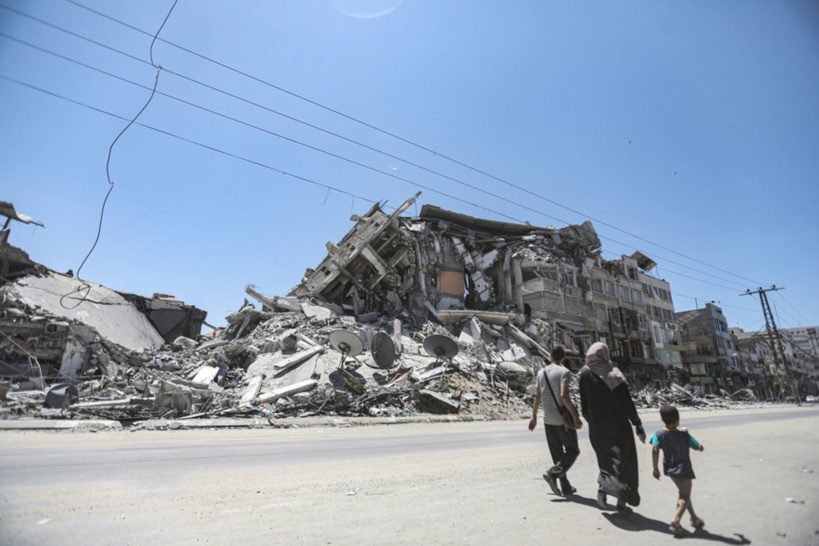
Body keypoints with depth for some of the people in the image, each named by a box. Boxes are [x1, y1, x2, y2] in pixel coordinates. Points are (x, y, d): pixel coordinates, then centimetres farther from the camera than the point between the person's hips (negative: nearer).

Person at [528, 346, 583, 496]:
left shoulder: (541, 373, 7)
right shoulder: (564, 372, -12)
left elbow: (537, 397, 10)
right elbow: (564, 395, -23)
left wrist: (534, 417, 17)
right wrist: (576, 417, -18)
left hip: (547, 419, 6)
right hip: (563, 419, -6)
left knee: (557, 454, 13)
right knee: (572, 450, 9)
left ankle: (566, 488, 15)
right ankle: (552, 473, -9)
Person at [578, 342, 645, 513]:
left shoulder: (585, 374, -4)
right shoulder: (615, 373, -9)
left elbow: (584, 404, -2)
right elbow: (627, 402, -10)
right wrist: (638, 425, -3)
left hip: (597, 427, 2)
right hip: (618, 425, -1)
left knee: (606, 459, 19)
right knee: (624, 461, 11)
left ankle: (604, 486, -2)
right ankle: (622, 503, 12)